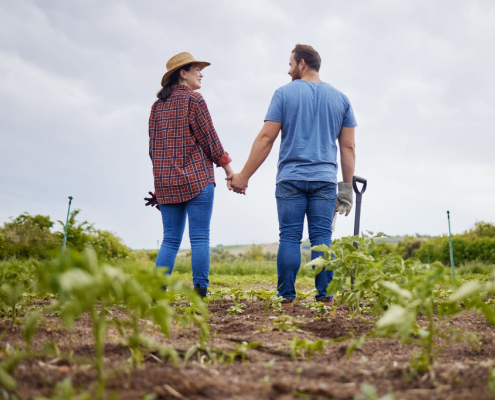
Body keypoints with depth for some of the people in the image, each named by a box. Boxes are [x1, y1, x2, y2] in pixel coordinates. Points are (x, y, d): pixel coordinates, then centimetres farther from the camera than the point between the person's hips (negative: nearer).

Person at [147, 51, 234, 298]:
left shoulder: (158, 105, 14)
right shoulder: (193, 100, -4)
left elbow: (153, 146, 15)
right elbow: (209, 141, -5)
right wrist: (229, 169, 3)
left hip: (166, 182, 6)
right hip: (197, 178, -6)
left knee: (170, 239, 9)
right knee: (200, 238, -2)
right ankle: (200, 292, -4)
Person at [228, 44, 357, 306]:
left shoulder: (284, 93, 2)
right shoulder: (340, 98, 12)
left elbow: (266, 138, -4)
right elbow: (348, 147, 9)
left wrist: (244, 176, 0)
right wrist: (347, 186, 14)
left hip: (291, 179, -2)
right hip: (325, 180, 2)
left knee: (289, 237, 0)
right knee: (322, 237, 2)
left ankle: (286, 298, 1)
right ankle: (324, 297, 0)